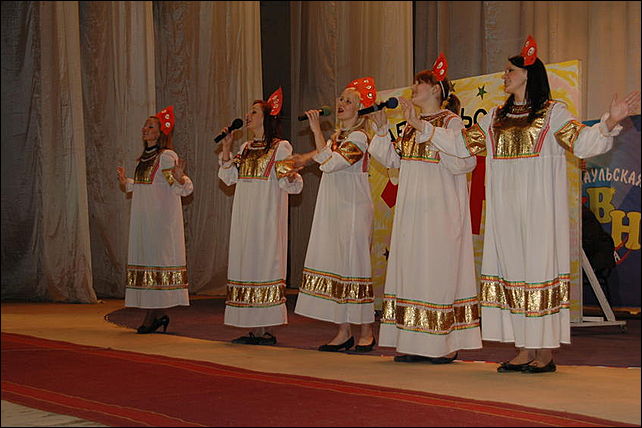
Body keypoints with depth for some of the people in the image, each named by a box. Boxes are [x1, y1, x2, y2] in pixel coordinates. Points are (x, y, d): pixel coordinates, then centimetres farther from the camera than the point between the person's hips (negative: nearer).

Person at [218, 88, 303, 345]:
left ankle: (269, 331, -2)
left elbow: (292, 185, -10)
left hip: (267, 217, -7)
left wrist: (291, 176, -33)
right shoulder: (246, 148, 17)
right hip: (245, 217, 7)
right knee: (247, 263, 5)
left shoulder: (281, 148, -4)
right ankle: (254, 330, 10)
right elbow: (229, 177, 13)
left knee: (266, 262, -7)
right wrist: (226, 147, 6)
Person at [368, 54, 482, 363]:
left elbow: (462, 161, -18)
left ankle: (447, 343, 1)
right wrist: (382, 128, 6)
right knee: (411, 268, 5)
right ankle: (415, 341, 10)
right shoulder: (411, 125, 17)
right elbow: (394, 160, 15)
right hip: (412, 209, 7)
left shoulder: (451, 121, -5)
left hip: (440, 210, -7)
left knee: (440, 267, -6)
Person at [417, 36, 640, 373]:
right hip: (505, 209, 5)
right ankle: (524, 350, 8)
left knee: (539, 266, -6)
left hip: (538, 206, -5)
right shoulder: (496, 117, 17)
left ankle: (546, 352, -2)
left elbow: (583, 143, -9)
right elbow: (462, 144, 18)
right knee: (512, 267, 3)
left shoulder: (552, 112, 1)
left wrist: (610, 122, -25)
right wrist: (424, 128, 15)